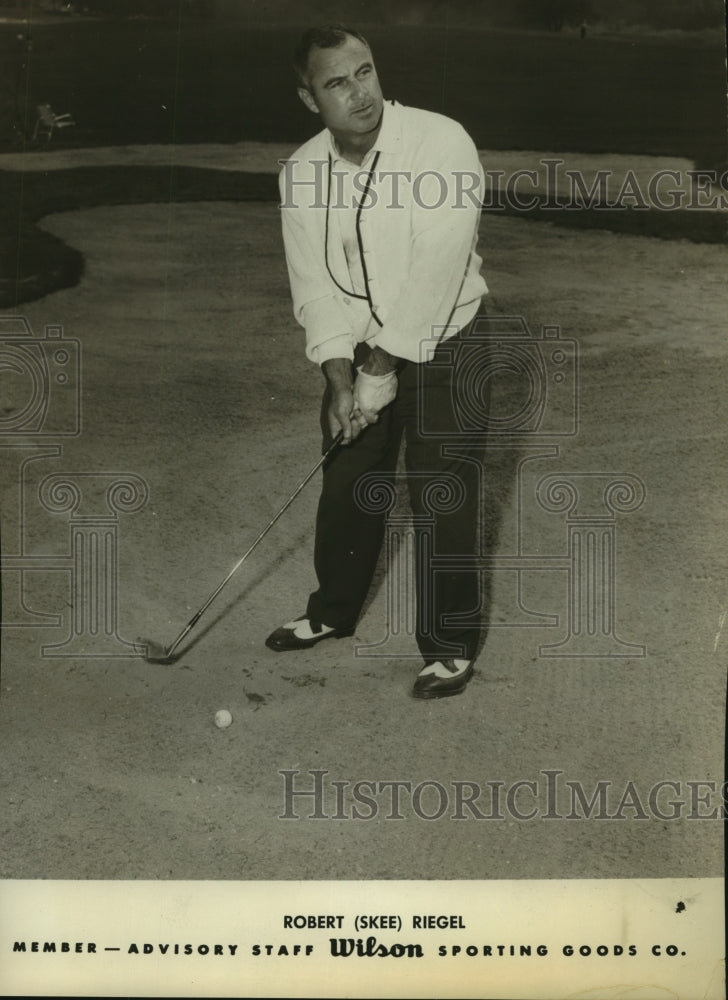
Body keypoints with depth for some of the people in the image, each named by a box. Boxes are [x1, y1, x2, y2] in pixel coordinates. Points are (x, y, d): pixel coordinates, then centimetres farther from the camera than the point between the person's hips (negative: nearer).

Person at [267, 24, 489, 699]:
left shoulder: (442, 143, -21)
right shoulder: (301, 173, -5)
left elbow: (434, 271, -25)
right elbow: (314, 284, -4)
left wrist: (383, 369, -21)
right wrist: (340, 379, -14)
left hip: (438, 344, -5)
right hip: (358, 347, 5)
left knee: (443, 498, -2)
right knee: (346, 484, 15)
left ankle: (451, 645, 15)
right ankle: (333, 612, 37)